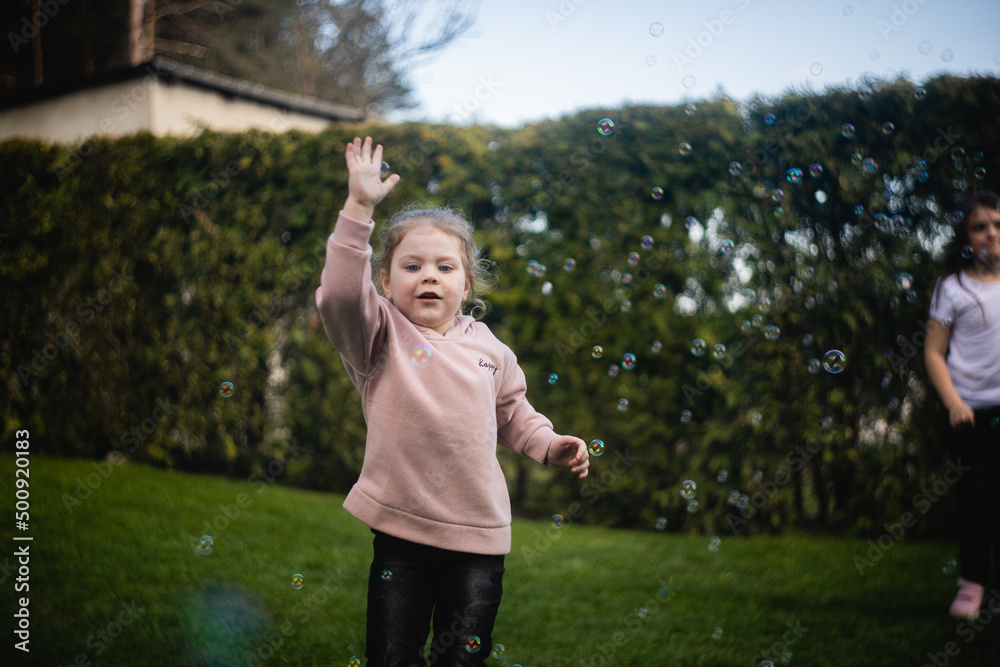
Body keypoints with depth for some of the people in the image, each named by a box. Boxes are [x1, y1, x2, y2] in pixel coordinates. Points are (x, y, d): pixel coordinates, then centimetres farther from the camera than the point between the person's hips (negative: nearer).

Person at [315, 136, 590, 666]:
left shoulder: (488, 348, 9)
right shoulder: (382, 335, -4)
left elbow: (511, 410, 21)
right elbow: (340, 294, -23)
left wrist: (548, 444, 3)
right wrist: (359, 207, -28)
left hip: (478, 534, 3)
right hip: (400, 532, -3)